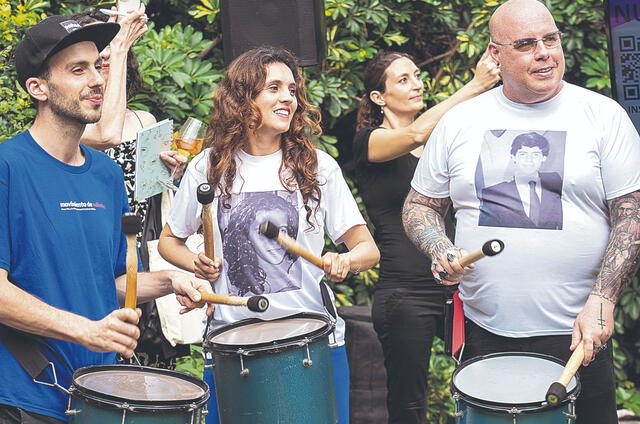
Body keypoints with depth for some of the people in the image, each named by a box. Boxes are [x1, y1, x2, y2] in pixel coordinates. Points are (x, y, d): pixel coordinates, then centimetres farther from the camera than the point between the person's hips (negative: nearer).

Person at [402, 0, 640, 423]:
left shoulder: (603, 116, 0)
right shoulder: (460, 121, 6)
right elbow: (420, 205, 14)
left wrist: (602, 300, -14)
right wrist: (440, 250, -7)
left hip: (575, 338, -2)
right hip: (484, 336, 2)